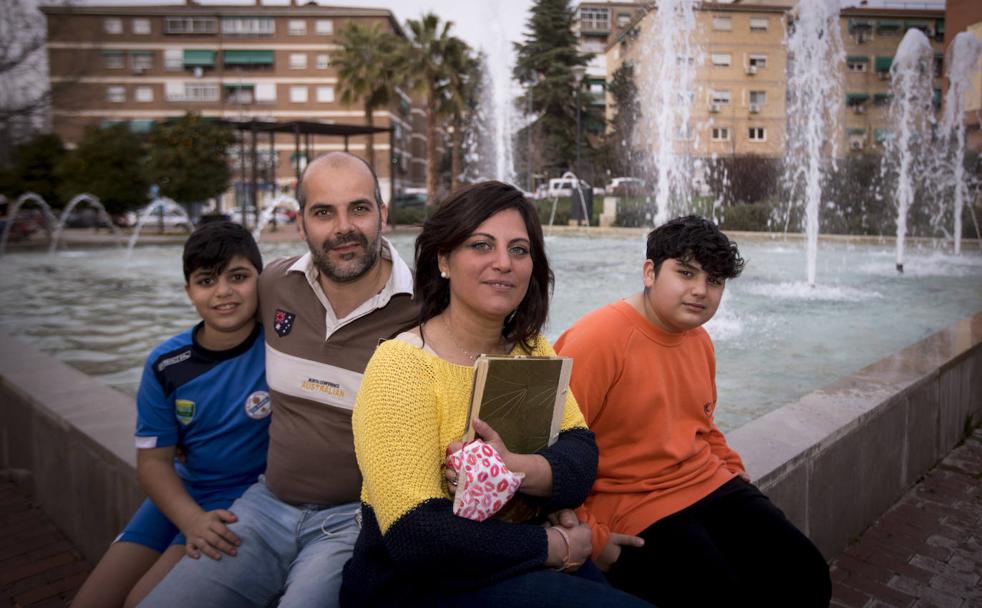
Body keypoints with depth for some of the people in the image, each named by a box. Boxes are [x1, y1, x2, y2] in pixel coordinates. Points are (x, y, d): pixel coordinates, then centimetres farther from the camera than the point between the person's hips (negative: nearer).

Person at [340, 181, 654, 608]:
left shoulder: (531, 349, 6)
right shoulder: (402, 364, -16)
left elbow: (581, 454, -7)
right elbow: (416, 537, -23)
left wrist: (517, 469, -28)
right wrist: (559, 545, -16)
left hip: (521, 568, 6)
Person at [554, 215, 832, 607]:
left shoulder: (700, 340, 9)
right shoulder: (597, 340, -18)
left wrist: (731, 469, 12)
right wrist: (589, 536, -18)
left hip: (712, 487, 8)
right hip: (632, 507, -8)